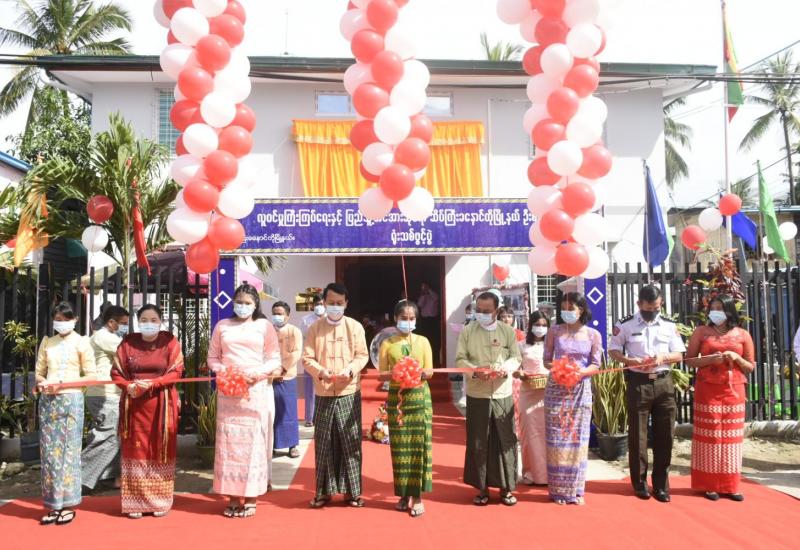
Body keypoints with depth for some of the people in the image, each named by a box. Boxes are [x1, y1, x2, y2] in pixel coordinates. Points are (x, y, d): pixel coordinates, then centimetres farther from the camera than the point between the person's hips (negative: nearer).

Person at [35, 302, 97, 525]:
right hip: (48, 400, 4)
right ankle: (54, 504, 11)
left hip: (71, 399, -4)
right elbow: (39, 372, 14)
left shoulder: (81, 342, 1)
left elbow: (91, 375, -2)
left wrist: (63, 384, -14)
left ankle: (68, 504, 4)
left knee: (69, 450, -2)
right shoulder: (47, 342, 13)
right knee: (49, 451, 4)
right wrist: (42, 382, -8)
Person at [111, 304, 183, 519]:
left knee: (160, 452, 2)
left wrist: (152, 383, -19)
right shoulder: (128, 342, 5)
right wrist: (128, 386, -14)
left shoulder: (169, 341, 0)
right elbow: (116, 372, 6)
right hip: (134, 404, 1)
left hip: (162, 405, -1)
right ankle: (136, 502, 10)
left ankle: (160, 502, 11)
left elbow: (176, 372, -6)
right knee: (136, 451, 2)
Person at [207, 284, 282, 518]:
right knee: (228, 442, 2)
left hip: (257, 390, -2)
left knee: (253, 442, -1)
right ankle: (232, 497, 10)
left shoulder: (264, 325, 5)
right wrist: (224, 372, -8)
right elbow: (212, 357, 12)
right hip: (228, 391, 2)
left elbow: (274, 359, 3)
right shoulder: (222, 326, 10)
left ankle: (250, 498, 7)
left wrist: (256, 374, -13)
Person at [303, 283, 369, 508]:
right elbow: (307, 358, 0)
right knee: (324, 444, 5)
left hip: (349, 393, 0)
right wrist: (321, 372, -18)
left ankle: (352, 490, 15)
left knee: (351, 443, 4)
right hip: (323, 393, 1)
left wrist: (350, 370, -19)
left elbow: (362, 355, 0)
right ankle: (324, 491, 17)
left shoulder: (355, 327, 2)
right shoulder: (315, 328, 3)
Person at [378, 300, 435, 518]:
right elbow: (382, 374, 0)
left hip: (419, 396, 0)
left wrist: (421, 373, -19)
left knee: (420, 445, -2)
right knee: (400, 447, 4)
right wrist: (395, 373, -20)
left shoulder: (423, 341, 5)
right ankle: (404, 493, 15)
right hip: (397, 397, 0)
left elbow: (430, 371, 3)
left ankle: (418, 496, 4)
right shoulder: (387, 343, 3)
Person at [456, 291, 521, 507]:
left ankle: (506, 487, 18)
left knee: (505, 440, 5)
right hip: (476, 395, 0)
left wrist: (505, 368, -17)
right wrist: (475, 371, -20)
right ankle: (481, 487, 16)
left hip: (503, 394, 1)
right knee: (478, 442, 4)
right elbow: (460, 359, -2)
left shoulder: (508, 331, 3)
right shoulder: (467, 331, 1)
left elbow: (516, 357, 3)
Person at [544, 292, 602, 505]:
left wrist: (579, 372, -19)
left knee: (578, 439, 5)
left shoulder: (593, 335, 1)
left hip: (581, 390, 1)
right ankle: (558, 490, 11)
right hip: (556, 389, 0)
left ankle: (576, 489, 16)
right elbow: (546, 360, 3)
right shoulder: (554, 331, 1)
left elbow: (596, 365, 0)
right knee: (557, 439, 1)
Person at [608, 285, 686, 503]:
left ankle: (661, 484, 16)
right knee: (637, 434, 3)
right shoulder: (625, 325, 0)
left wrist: (662, 357, -13)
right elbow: (613, 351, 2)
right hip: (638, 383, -2)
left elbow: (679, 355, 8)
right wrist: (630, 361, -16)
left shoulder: (670, 326, 7)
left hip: (664, 383, 3)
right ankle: (640, 483, 16)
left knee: (664, 434, 5)